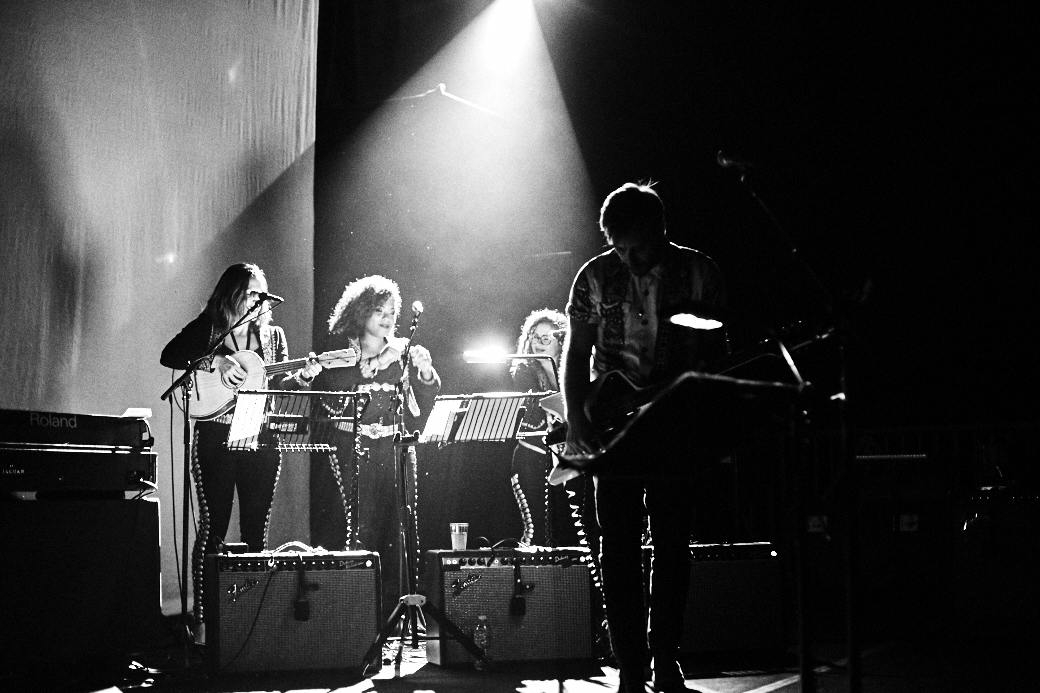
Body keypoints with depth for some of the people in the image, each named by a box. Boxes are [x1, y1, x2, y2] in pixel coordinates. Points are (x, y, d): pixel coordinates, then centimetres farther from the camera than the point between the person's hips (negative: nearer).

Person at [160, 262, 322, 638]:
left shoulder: (273, 335, 13)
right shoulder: (207, 328, 4)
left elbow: (279, 387, 11)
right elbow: (169, 356, -10)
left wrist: (300, 377, -9)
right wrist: (216, 361, -19)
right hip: (215, 436, -3)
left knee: (256, 529, 3)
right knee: (213, 526, -4)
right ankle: (203, 618, 2)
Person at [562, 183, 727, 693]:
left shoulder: (698, 272, 0)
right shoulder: (596, 277, 1)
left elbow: (716, 348, 5)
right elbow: (577, 352, 4)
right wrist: (576, 421, -7)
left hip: (677, 427, 0)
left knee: (673, 548, 5)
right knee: (618, 551, -2)